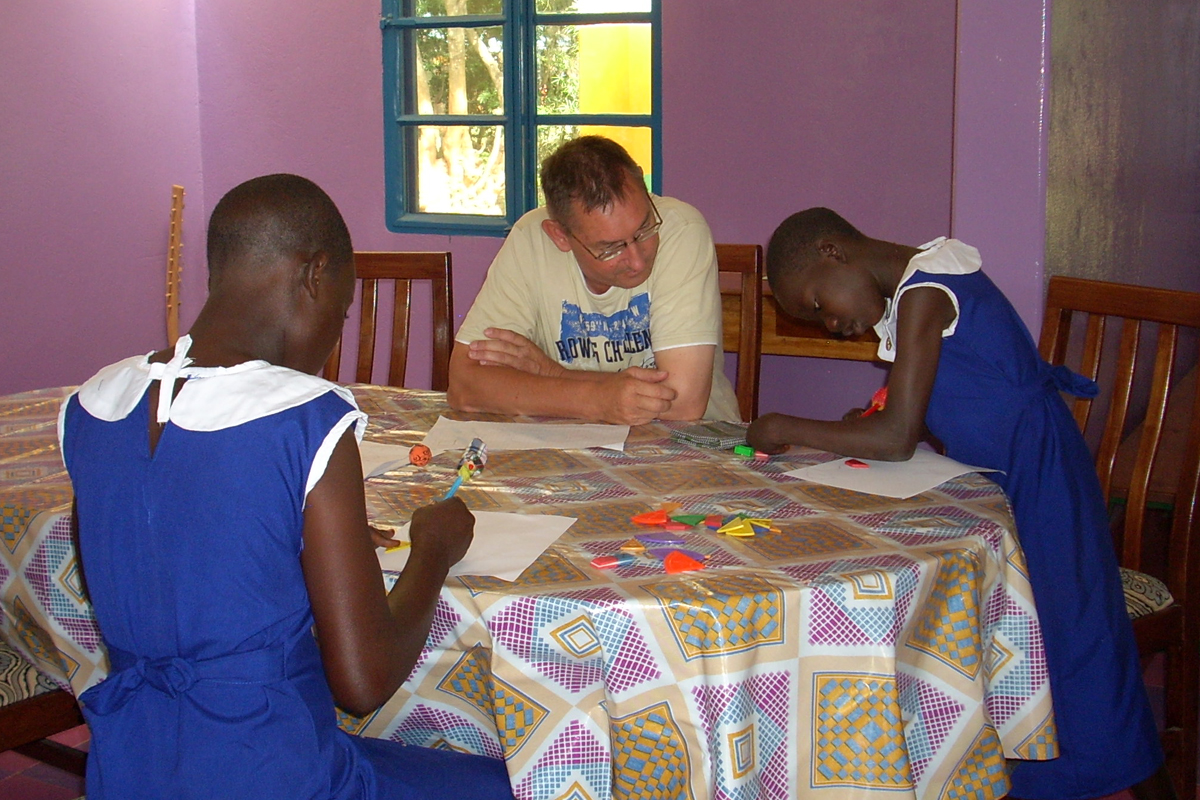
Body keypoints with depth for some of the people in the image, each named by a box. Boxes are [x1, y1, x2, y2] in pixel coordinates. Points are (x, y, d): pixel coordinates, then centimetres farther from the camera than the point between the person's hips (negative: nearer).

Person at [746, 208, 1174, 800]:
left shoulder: (923, 291, -19)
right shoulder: (923, 284, 11)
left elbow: (897, 440, -22)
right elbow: (925, 418, 16)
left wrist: (785, 429, -13)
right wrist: (864, 427, 1)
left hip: (1033, 479, -10)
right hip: (999, 479, 10)